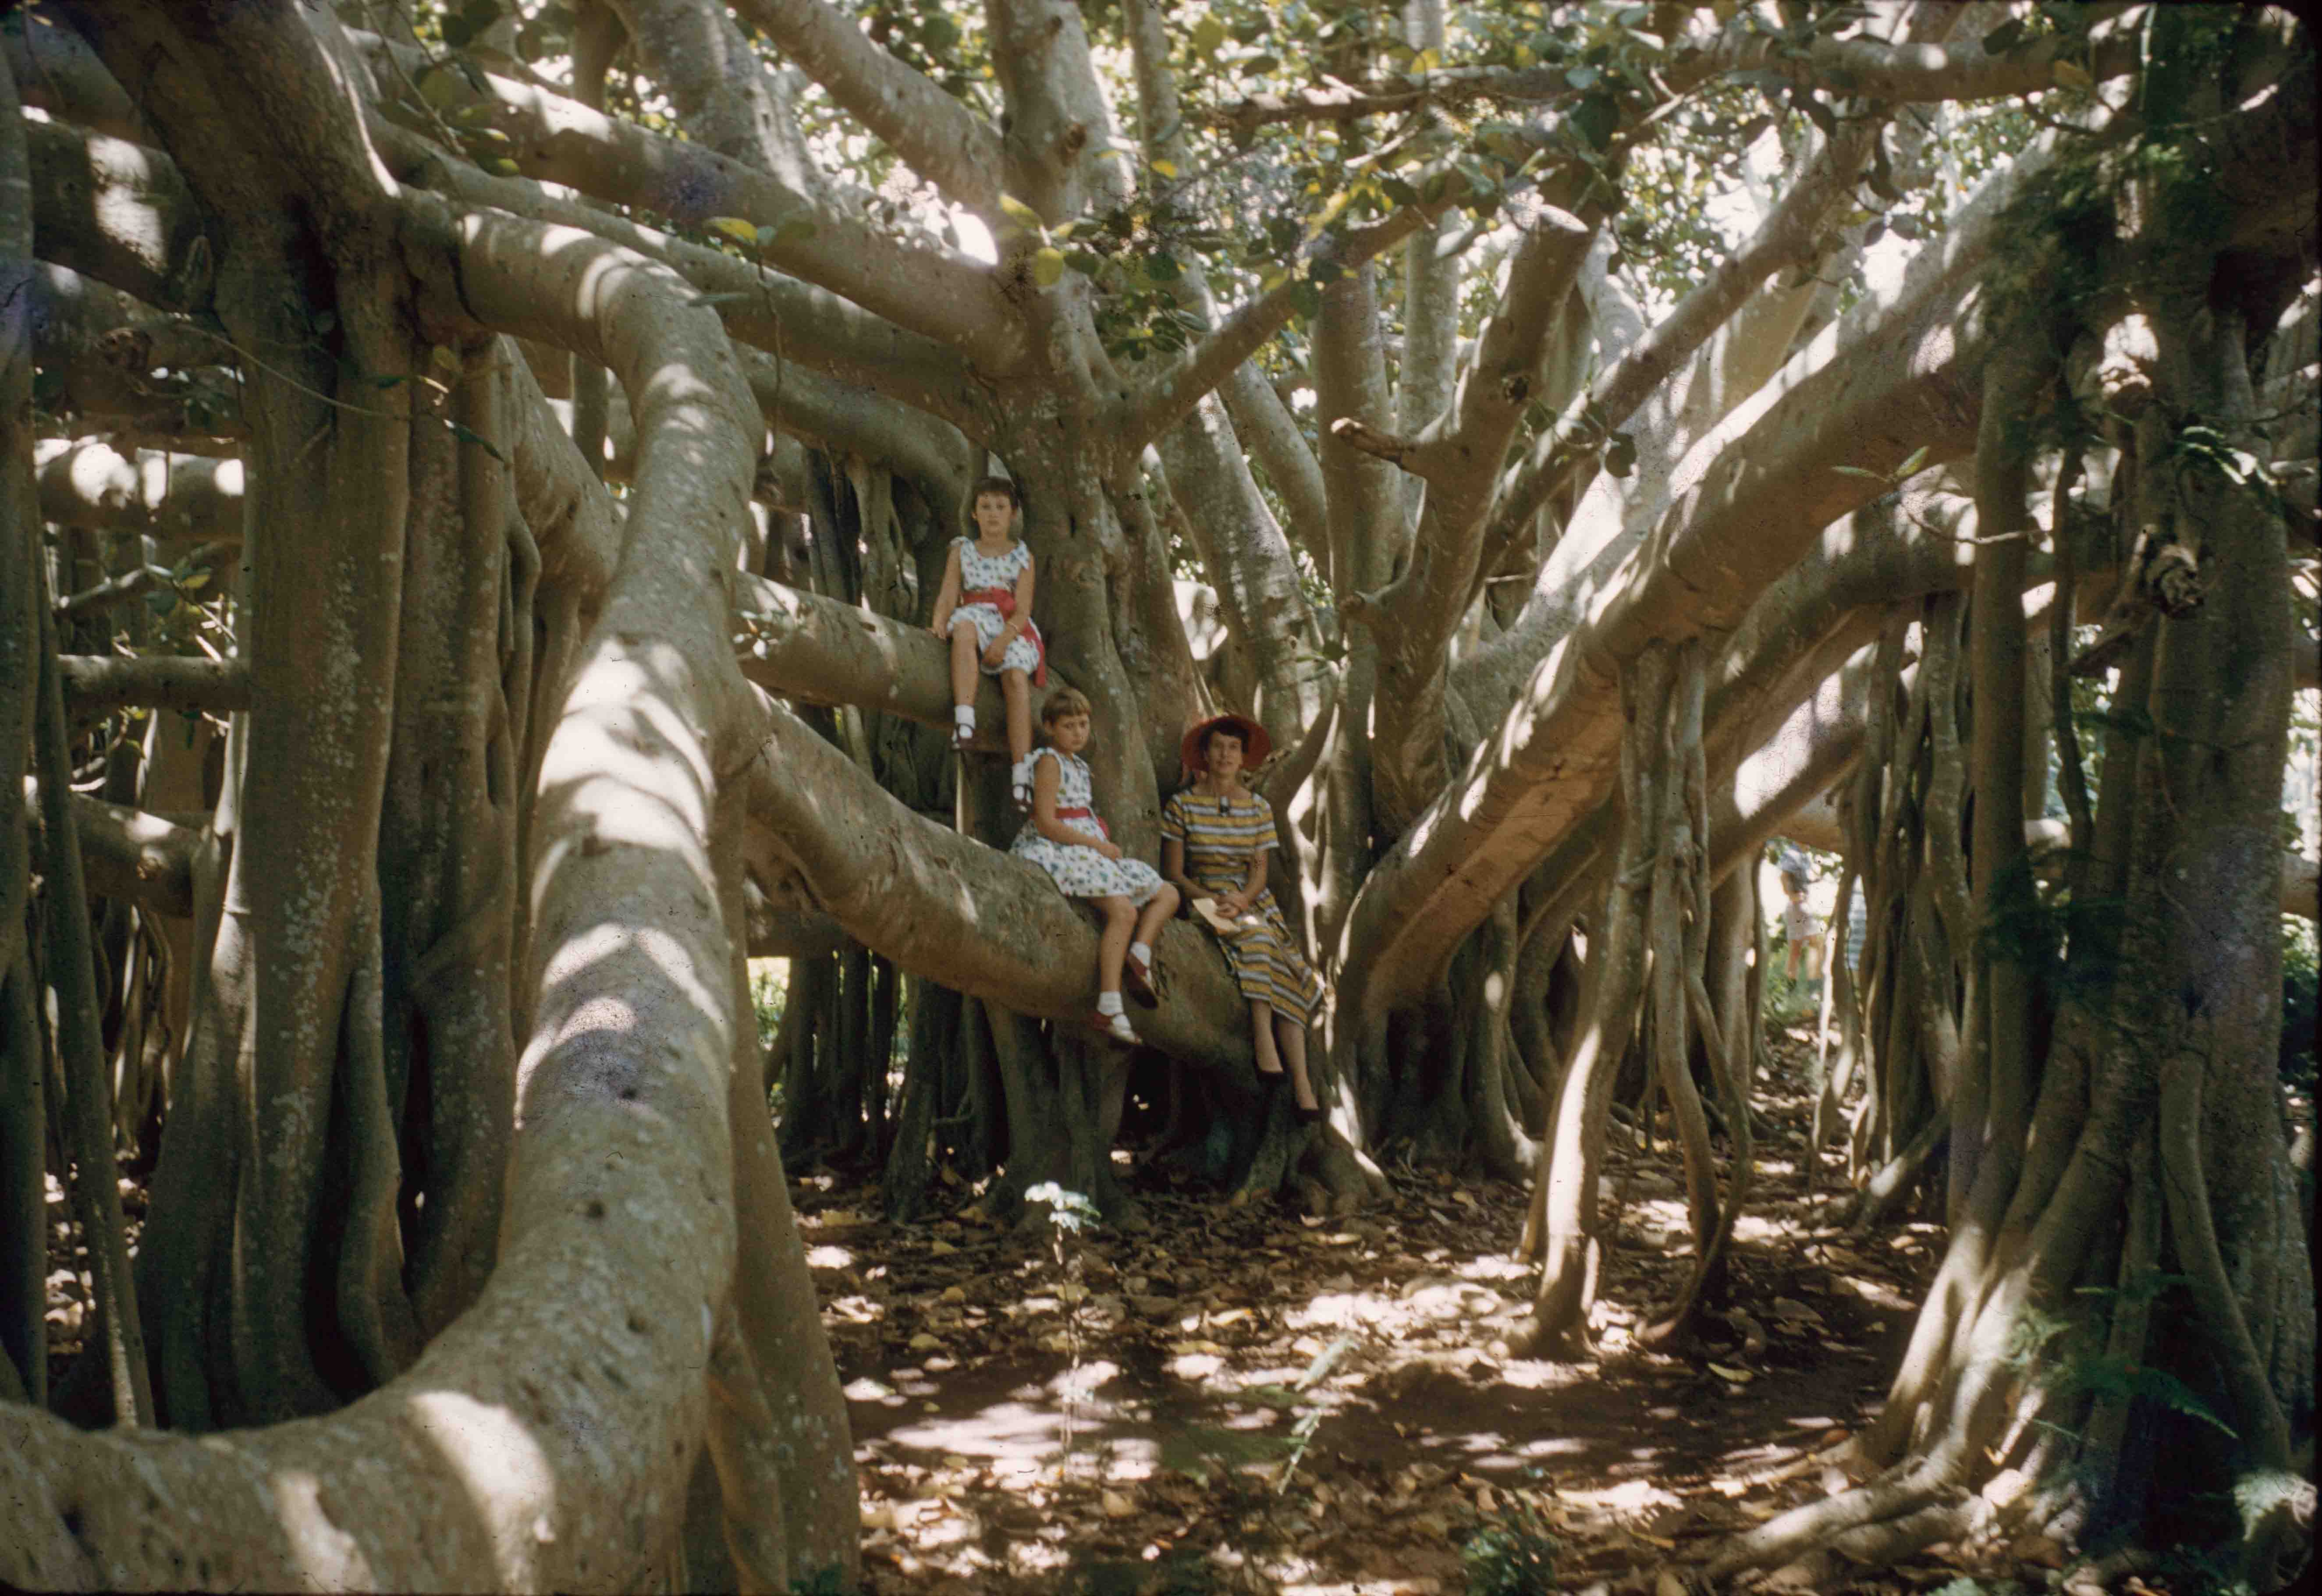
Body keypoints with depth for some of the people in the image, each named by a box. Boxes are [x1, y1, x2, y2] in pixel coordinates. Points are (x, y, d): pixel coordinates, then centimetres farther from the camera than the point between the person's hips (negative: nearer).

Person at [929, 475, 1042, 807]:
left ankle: (1022, 773, -29)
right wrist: (940, 624, -17)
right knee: (964, 629, -38)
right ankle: (964, 720, -50)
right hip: (974, 616, 0)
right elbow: (948, 595, 6)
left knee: (1017, 678, -27)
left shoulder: (1022, 556, 10)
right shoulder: (962, 551, 16)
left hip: (1012, 628, 0)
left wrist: (1004, 640, -19)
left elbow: (1023, 609, 0)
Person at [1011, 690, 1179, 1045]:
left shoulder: (1079, 765, 21)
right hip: (1059, 852, -10)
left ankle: (1139, 954, -19)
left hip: (1089, 852, 10)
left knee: (1167, 894, 6)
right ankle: (1109, 1009, -33)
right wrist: (1098, 844, -14)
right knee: (1124, 910, -28)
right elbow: (1046, 823, -16)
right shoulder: (1049, 761, -7)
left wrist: (1104, 845, 6)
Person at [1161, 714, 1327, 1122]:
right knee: (1255, 936, -35)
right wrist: (1213, 901, -16)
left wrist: (1241, 900, -17)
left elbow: (1260, 874, 4)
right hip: (1204, 901, -3)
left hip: (1254, 902, 3)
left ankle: (1302, 1081, -30)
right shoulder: (1181, 806, 0)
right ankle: (1264, 1040, -35)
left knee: (1284, 978, -22)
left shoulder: (1259, 809, 8)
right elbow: (1173, 874, -1)